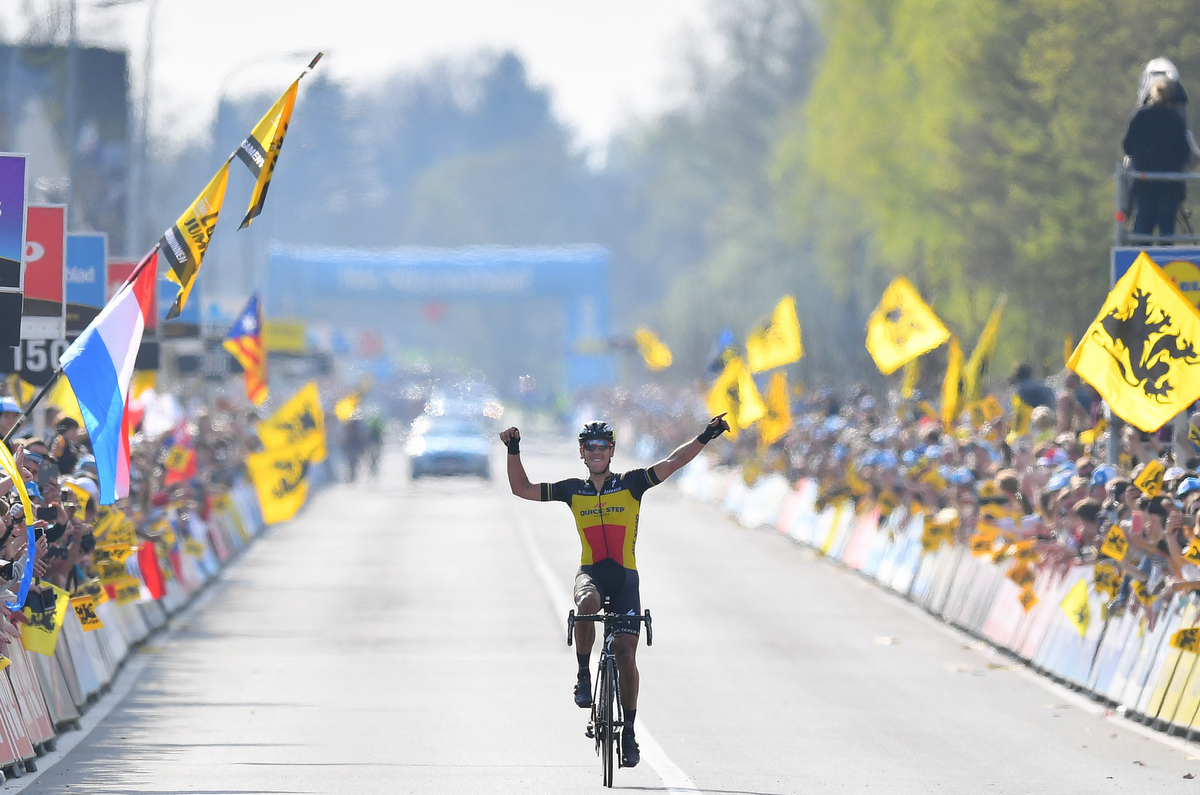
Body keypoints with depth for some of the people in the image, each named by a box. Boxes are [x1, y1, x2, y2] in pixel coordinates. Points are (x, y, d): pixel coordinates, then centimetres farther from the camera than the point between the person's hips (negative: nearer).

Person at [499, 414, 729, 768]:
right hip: (590, 572, 0)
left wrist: (705, 437, -16)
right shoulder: (572, 490, 7)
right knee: (587, 603, -37)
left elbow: (672, 463, -5)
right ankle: (583, 673, -16)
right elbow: (522, 489, 10)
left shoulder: (631, 484, 2)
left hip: (625, 576, 0)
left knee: (626, 656, -5)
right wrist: (514, 450, 1)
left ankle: (629, 731, 7)